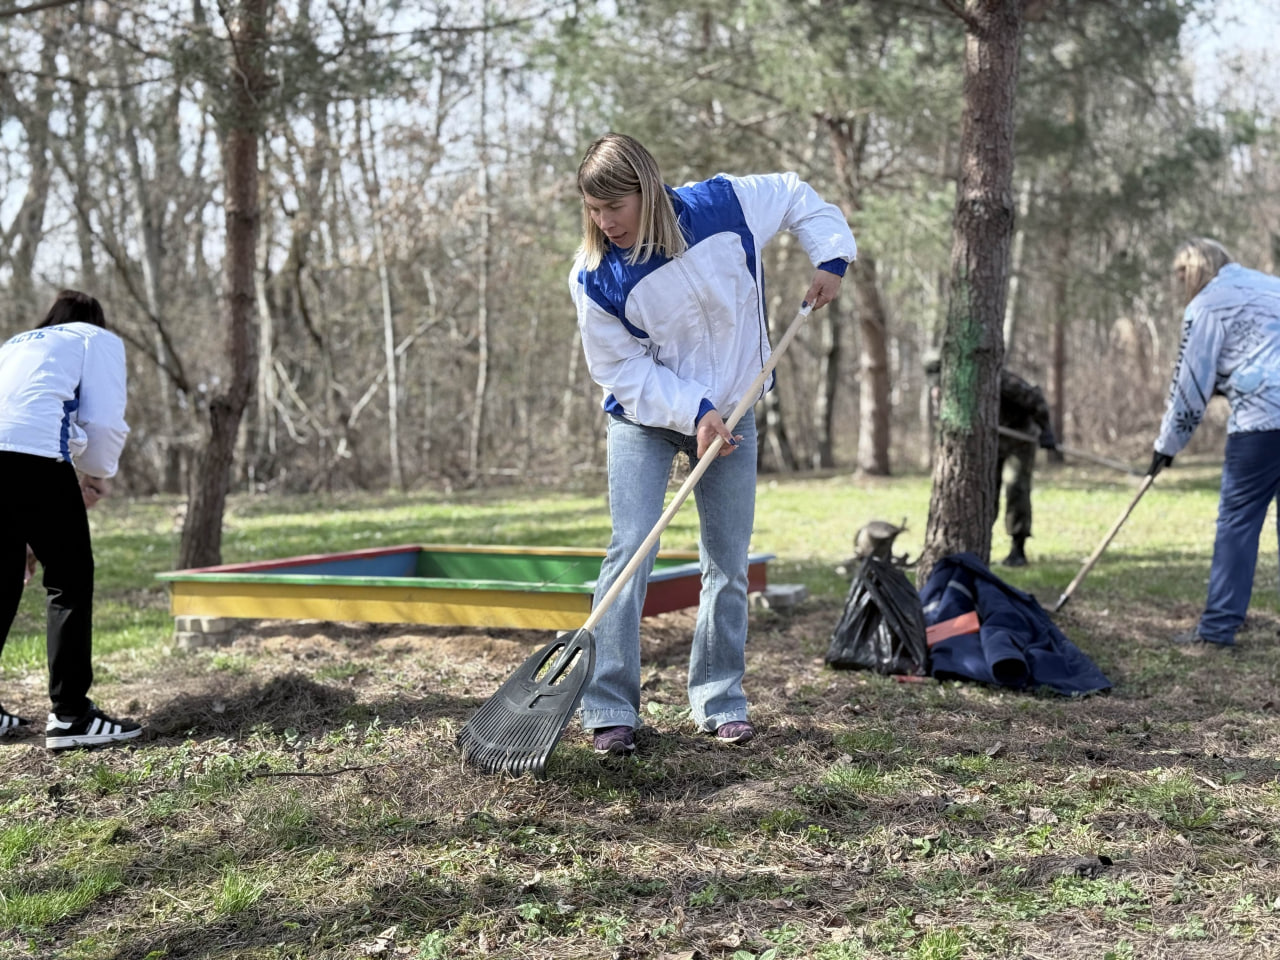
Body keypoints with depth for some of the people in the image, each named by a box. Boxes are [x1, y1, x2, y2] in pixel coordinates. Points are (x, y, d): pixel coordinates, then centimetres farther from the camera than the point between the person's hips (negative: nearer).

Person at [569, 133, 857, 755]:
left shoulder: (724, 206, -17)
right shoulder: (594, 278, -20)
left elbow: (797, 199, 2)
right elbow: (622, 369, -15)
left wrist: (831, 259, -9)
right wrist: (692, 411, -24)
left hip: (730, 413, 2)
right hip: (646, 416, -2)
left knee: (729, 563, 5)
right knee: (631, 551, -14)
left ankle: (720, 702, 17)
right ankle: (610, 710, -7)